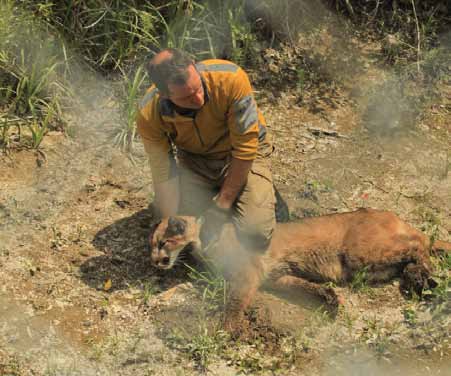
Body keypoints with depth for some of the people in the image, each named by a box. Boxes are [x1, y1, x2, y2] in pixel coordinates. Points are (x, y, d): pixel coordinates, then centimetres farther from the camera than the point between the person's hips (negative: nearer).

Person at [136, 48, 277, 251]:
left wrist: (223, 204, -19)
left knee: (256, 237, -17)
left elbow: (245, 147, -25)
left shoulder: (231, 79, -35)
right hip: (193, 159, 2)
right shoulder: (149, 116, -28)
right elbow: (163, 174, -18)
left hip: (242, 156, -2)